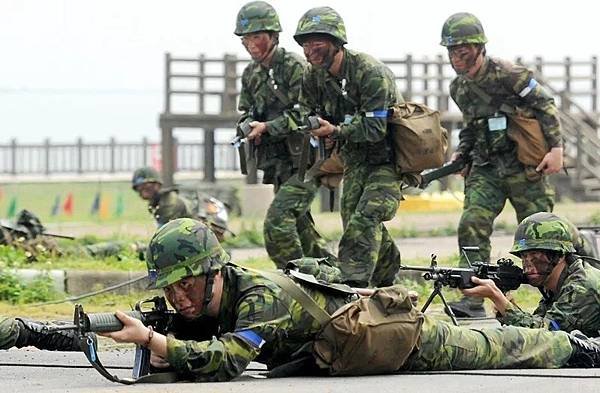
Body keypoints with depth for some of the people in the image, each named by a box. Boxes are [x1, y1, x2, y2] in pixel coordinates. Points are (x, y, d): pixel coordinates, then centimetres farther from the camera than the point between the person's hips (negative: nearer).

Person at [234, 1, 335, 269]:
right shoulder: (251, 74, 11)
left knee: (277, 222, -20)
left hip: (305, 161, -8)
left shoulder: (293, 67, -12)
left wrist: (267, 127, -22)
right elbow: (247, 113, 19)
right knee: (299, 227, 14)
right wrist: (248, 126, -5)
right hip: (278, 164, 8)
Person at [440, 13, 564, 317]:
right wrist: (461, 152, 8)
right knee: (472, 225, -13)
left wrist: (556, 148, -14)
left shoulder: (507, 74, -13)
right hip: (485, 169, 5)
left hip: (524, 166, -5)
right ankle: (472, 300, -16)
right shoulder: (458, 88, 9)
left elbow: (546, 107, -9)